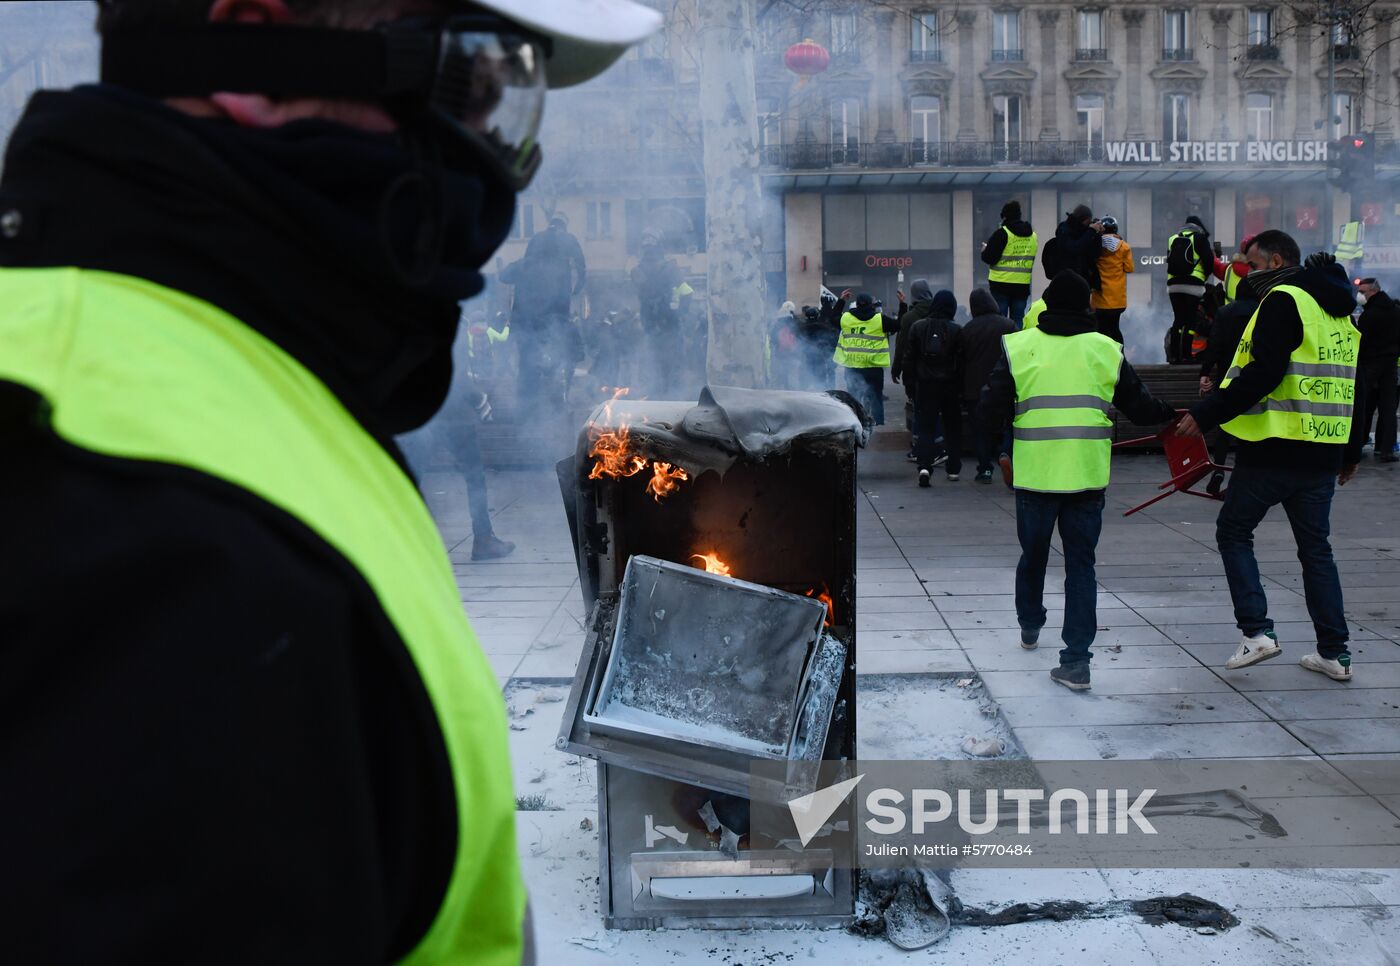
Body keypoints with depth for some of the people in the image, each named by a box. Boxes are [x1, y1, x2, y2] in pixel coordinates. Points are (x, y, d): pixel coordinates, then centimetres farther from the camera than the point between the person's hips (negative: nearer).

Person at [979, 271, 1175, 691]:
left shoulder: (1018, 347, -3)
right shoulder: (1107, 350, 2)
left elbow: (991, 412, -5)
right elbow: (1140, 407, 9)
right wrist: (1173, 413, 29)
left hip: (1035, 475, 0)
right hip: (1087, 477, 1)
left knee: (1033, 555, 20)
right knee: (1081, 565, 6)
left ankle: (1030, 626, 42)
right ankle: (1076, 660, 1)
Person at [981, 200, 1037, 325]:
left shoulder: (1002, 233, -11)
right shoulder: (1033, 235, 8)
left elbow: (988, 258, -13)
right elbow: (1031, 259, 16)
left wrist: (985, 250, 8)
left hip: (1001, 284, -5)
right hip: (1023, 285, 5)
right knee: (1018, 320, 10)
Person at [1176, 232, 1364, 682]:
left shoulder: (1283, 300, -11)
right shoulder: (1339, 307, 17)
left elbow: (1263, 373, -23)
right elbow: (1355, 383, 20)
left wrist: (1207, 414, -21)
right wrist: (1351, 451, 26)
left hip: (1274, 448, -8)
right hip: (1323, 453, 8)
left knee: (1234, 531, 7)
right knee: (1315, 546, 14)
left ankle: (1257, 631, -3)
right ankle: (1335, 652, 15)